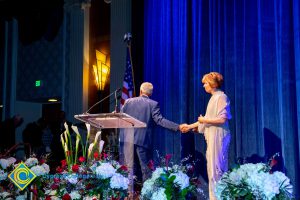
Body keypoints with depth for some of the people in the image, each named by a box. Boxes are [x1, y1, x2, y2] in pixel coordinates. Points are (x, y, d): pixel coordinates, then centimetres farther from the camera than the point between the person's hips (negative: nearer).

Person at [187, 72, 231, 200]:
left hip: (218, 137, -9)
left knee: (216, 167, -7)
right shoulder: (214, 98, 17)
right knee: (213, 167, 8)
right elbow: (208, 119, 20)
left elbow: (222, 119, -19)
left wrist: (204, 120, -9)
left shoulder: (221, 97, -10)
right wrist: (190, 126, 23)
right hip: (212, 137, 9)